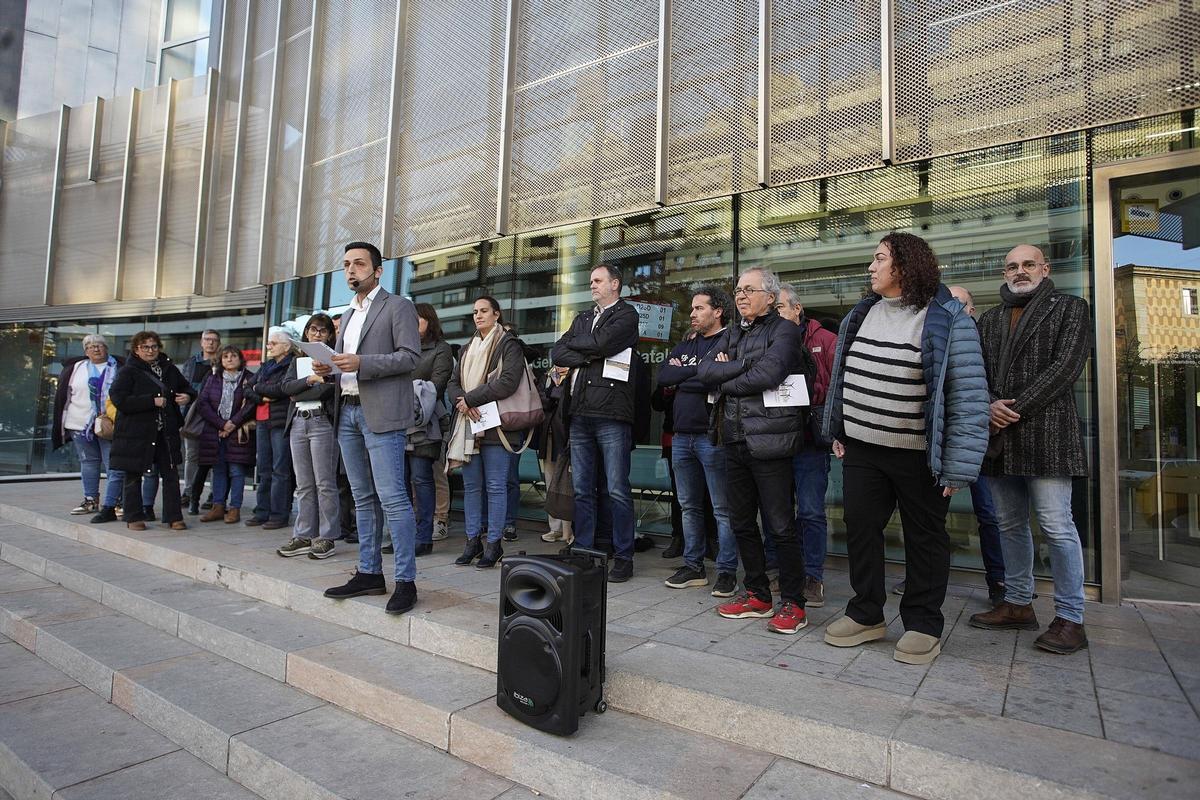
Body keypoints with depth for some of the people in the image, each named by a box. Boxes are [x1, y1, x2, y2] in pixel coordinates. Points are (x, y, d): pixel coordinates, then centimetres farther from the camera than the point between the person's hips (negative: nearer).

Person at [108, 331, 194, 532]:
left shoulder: (169, 369, 10)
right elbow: (119, 399, -17)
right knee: (133, 476, 8)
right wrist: (152, 401, -20)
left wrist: (188, 396, 2)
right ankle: (134, 517, 20)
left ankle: (174, 517, 11)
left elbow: (186, 387, 25)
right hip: (135, 432, -4)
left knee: (171, 474, 4)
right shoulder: (128, 372, -6)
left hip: (165, 432, 4)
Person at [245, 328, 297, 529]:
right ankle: (262, 511, 16)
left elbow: (282, 389, -17)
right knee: (264, 468, 9)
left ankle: (279, 514, 0)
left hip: (281, 422, -7)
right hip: (262, 421, 7)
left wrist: (259, 388, -1)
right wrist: (262, 397, -6)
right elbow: (248, 391, 15)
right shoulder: (265, 366, 20)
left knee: (280, 469, -5)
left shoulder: (292, 365, -4)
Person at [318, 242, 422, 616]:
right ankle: (369, 573, 20)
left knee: (392, 497, -10)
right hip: (347, 412, 8)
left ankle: (406, 580, -4)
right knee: (363, 499, 11)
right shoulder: (348, 315, 23)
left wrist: (360, 363, -20)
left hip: (381, 414, -8)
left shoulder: (397, 306, -1)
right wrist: (328, 367, 4)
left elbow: (410, 356, -11)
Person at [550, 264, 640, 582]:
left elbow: (601, 343, -12)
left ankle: (623, 557, 8)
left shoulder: (626, 314, 4)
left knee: (617, 490, -2)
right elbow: (557, 354, 11)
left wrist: (574, 343, 5)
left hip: (612, 415, -6)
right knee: (582, 490, 9)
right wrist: (589, 356, -4)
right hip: (581, 413, 6)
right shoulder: (582, 318, 23)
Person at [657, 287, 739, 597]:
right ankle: (693, 566, 23)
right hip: (682, 435, 7)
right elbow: (663, 377, 3)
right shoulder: (685, 345, 17)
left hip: (712, 435, -7)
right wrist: (697, 372, -9)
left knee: (722, 509, 0)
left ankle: (727, 571, 10)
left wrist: (681, 377, -8)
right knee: (689, 506, 13)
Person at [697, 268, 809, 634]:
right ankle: (757, 595, 27)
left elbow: (769, 374, -19)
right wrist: (746, 364, -9)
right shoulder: (731, 334, 18)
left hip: (769, 440, -7)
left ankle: (792, 603, 13)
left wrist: (725, 381, -5)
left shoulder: (783, 330, -2)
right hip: (735, 440, 7)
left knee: (781, 526, -1)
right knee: (742, 522, 13)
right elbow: (704, 371, 4)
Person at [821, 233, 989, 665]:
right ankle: (866, 614, 28)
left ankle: (923, 624, 25)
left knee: (924, 538, 9)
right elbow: (842, 375, 15)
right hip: (861, 450, 6)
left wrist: (958, 466, -17)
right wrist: (838, 432, 12)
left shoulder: (947, 319, -11)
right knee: (860, 529, 11)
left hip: (919, 455, -6)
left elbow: (968, 394, -15)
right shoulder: (862, 313, 8)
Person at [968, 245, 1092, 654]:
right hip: (999, 436, 5)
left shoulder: (1070, 308, 5)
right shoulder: (990, 319, 19)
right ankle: (1018, 604, 24)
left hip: (1045, 435, -5)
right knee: (1010, 525, 12)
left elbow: (1065, 367, -8)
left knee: (1057, 527, -5)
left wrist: (1016, 408, -14)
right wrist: (989, 405, -8)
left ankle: (1070, 618, 6)